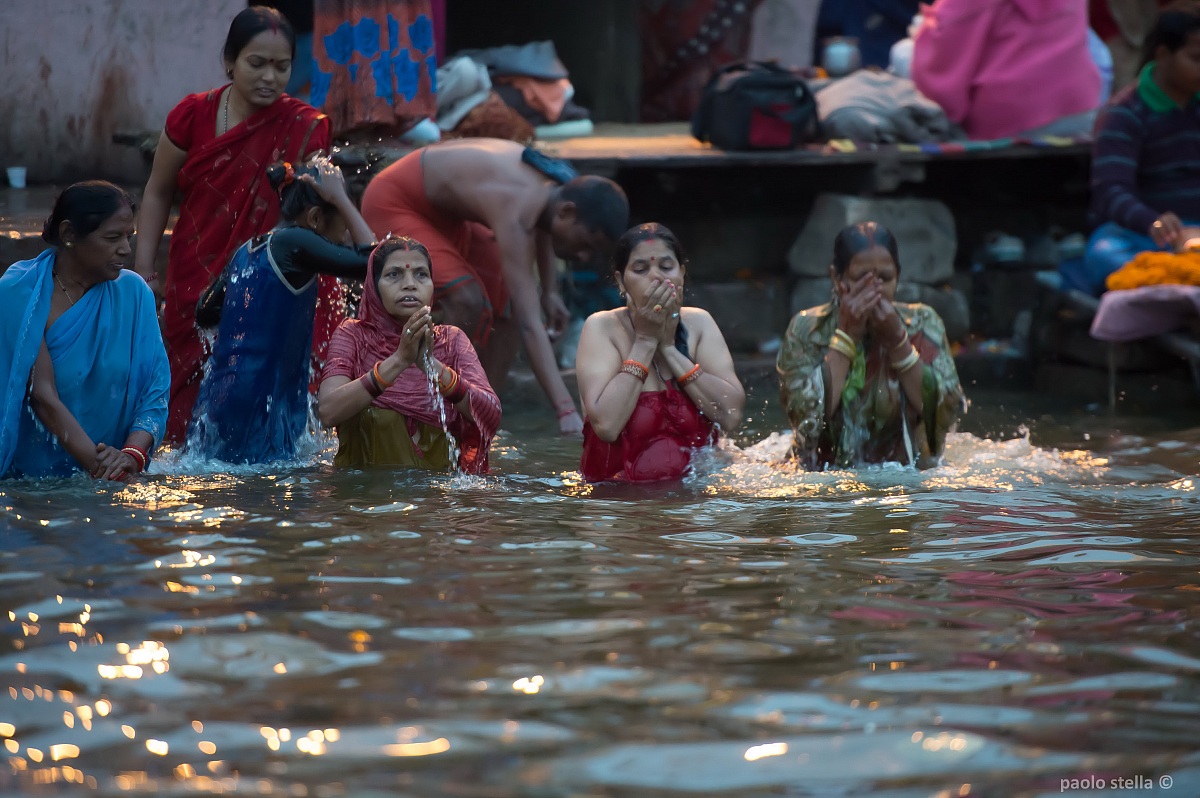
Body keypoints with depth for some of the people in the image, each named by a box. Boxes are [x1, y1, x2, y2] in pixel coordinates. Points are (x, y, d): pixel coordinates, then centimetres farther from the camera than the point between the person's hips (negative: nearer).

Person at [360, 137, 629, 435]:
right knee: (468, 303, -26)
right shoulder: (516, 212, -39)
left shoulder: (565, 185, -12)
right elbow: (530, 324, -43)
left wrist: (550, 290, 8)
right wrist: (566, 409, -47)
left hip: (444, 209, 10)